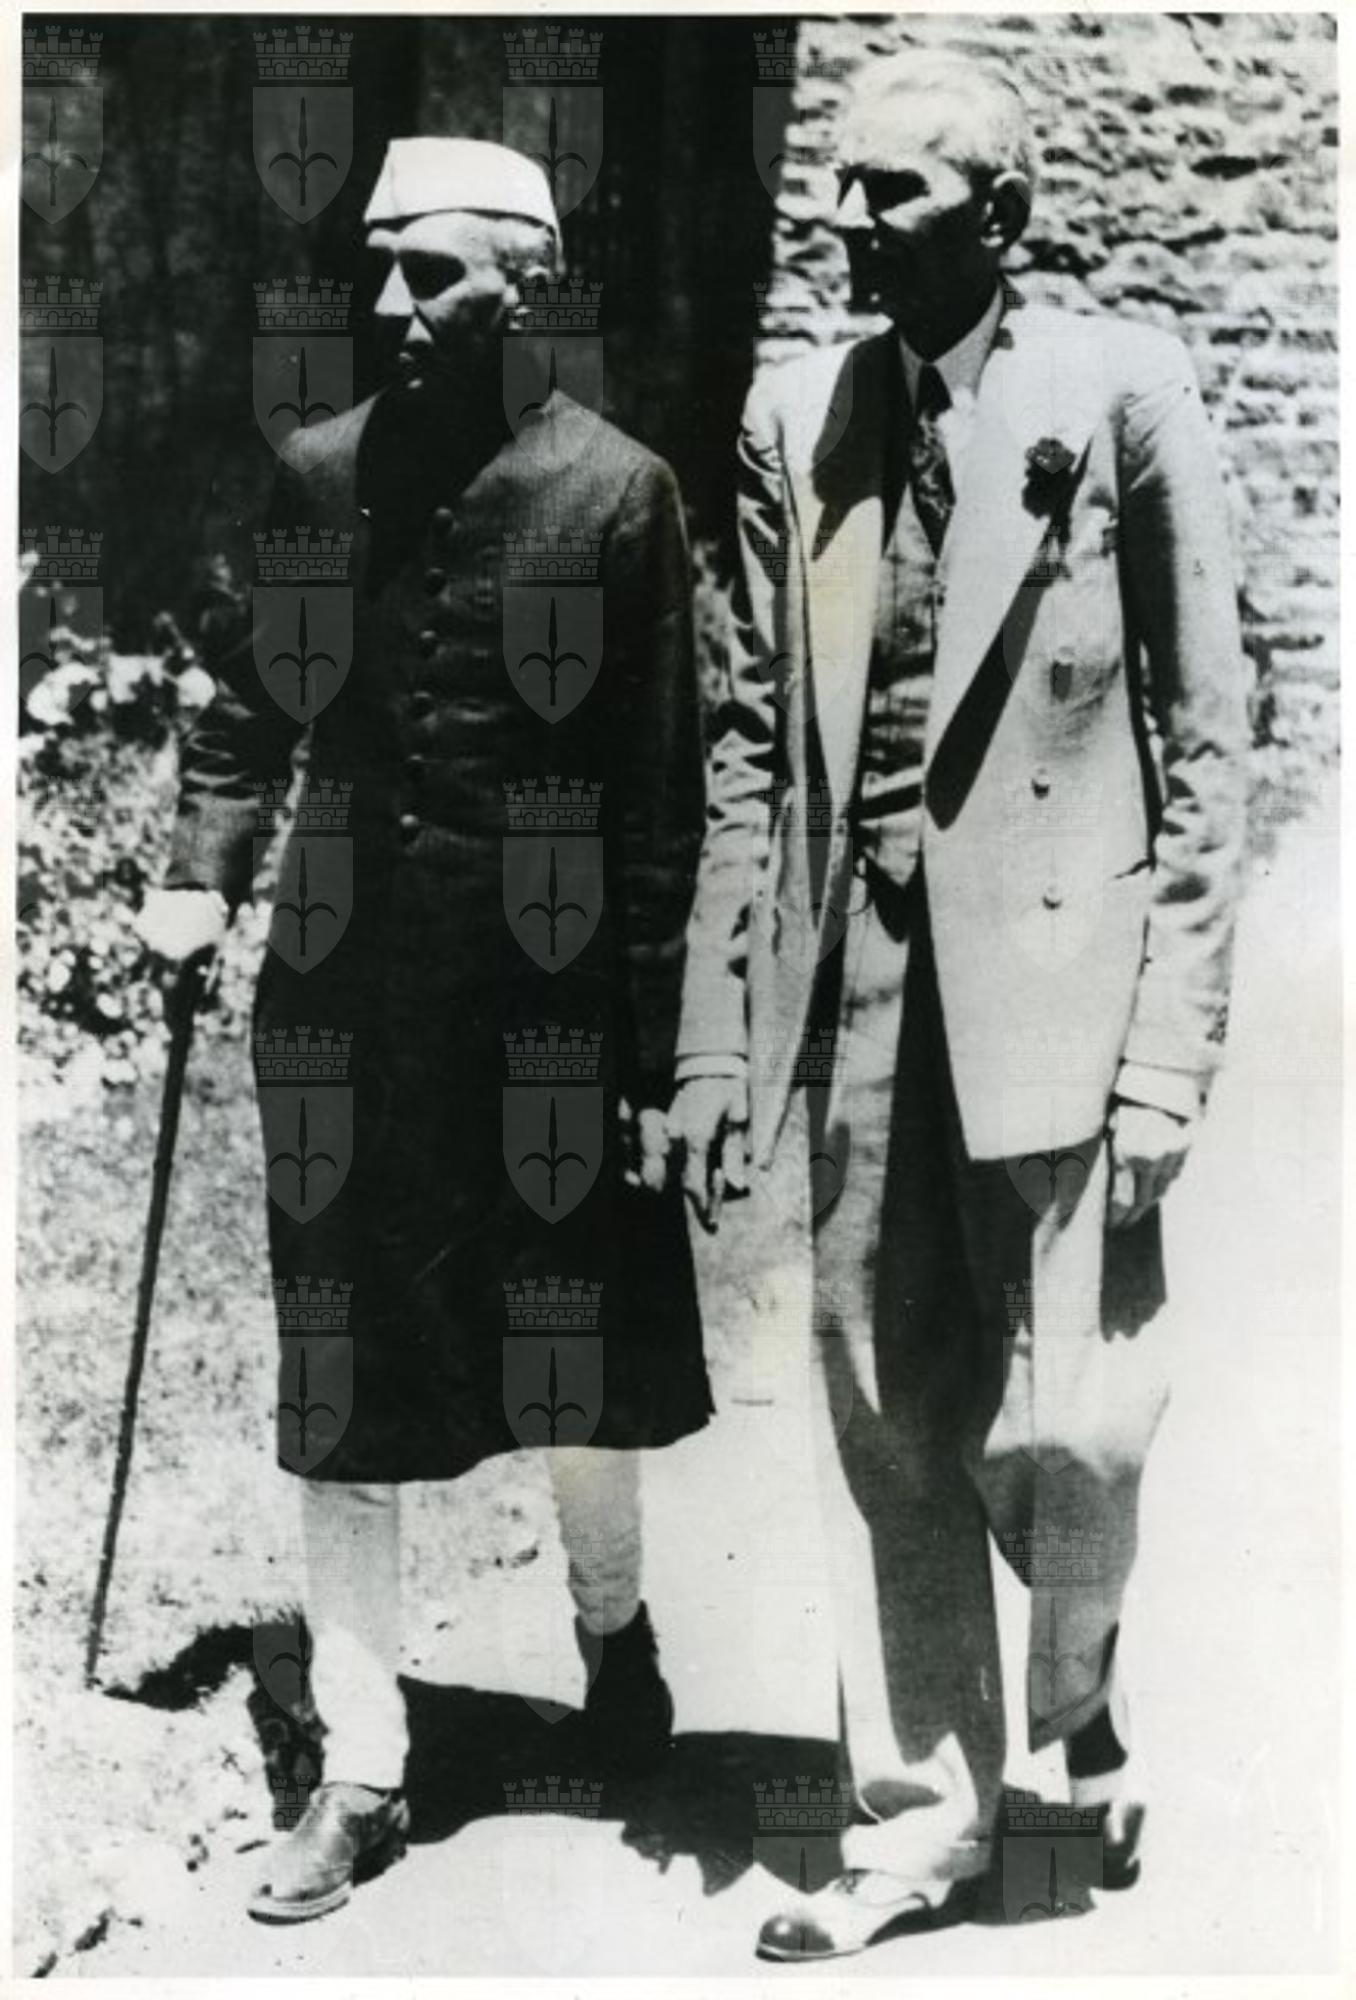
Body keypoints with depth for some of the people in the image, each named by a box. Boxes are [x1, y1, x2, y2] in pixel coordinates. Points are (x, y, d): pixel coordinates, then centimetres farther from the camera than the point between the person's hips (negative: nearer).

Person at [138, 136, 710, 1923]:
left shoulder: (617, 490, -6)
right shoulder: (321, 471, 4)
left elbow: (660, 787, -6)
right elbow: (253, 701, 15)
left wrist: (651, 1052, -7)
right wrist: (204, 872, -1)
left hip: (547, 989, -3)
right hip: (343, 985, 3)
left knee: (582, 1370, 12)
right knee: (342, 1392, 7)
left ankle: (612, 1621, 43)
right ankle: (361, 1775, 21)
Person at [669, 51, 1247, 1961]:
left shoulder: (1120, 393, -3)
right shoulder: (794, 416, 8)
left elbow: (1204, 735, -3)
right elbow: (753, 741, 8)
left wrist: (1169, 1042, -9)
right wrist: (721, 1034, 4)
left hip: (1052, 971, -3)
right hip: (861, 986, 4)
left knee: (1060, 1430, -1)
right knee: (887, 1433, 9)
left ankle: (1080, 1686, 33)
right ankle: (919, 1813, 26)